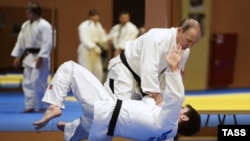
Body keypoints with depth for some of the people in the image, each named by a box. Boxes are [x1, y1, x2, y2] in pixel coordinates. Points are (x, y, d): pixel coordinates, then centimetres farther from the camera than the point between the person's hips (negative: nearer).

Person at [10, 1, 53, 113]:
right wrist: (17, 56, 12)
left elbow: (47, 43, -19)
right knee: (27, 83, 9)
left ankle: (42, 106, 1)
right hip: (28, 57, 8)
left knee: (38, 82, -11)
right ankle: (29, 106, 16)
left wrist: (40, 58, -24)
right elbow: (21, 41, 16)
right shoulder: (25, 25, 11)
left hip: (39, 57, -8)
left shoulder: (44, 25, -14)